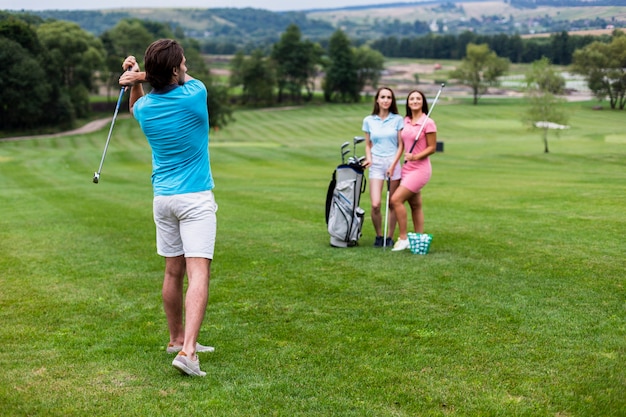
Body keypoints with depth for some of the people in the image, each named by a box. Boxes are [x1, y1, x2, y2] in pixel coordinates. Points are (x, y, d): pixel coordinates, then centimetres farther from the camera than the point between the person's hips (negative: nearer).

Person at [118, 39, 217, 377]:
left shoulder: (145, 107, 1)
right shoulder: (195, 95, -12)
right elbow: (186, 79, 12)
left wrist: (137, 80, 9)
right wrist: (141, 76, 6)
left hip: (162, 197, 5)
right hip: (196, 198, -5)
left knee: (173, 271, 15)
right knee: (198, 273, -10)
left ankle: (177, 339, 27)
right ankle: (187, 351, -21)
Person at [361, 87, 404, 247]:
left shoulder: (398, 120, 2)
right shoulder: (369, 120, 6)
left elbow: (401, 145, 2)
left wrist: (393, 165, -8)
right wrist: (368, 158, -5)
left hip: (394, 163, 0)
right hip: (376, 164, 0)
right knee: (375, 204, -12)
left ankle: (390, 237, 14)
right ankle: (378, 235, 9)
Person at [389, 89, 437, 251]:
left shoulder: (428, 123, -11)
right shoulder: (405, 121, 9)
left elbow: (432, 148, -9)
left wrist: (415, 157, -21)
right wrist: (395, 164, 9)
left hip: (420, 168, -7)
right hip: (407, 167, 7)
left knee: (396, 199, -15)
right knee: (415, 205, 12)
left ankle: (403, 238, -6)